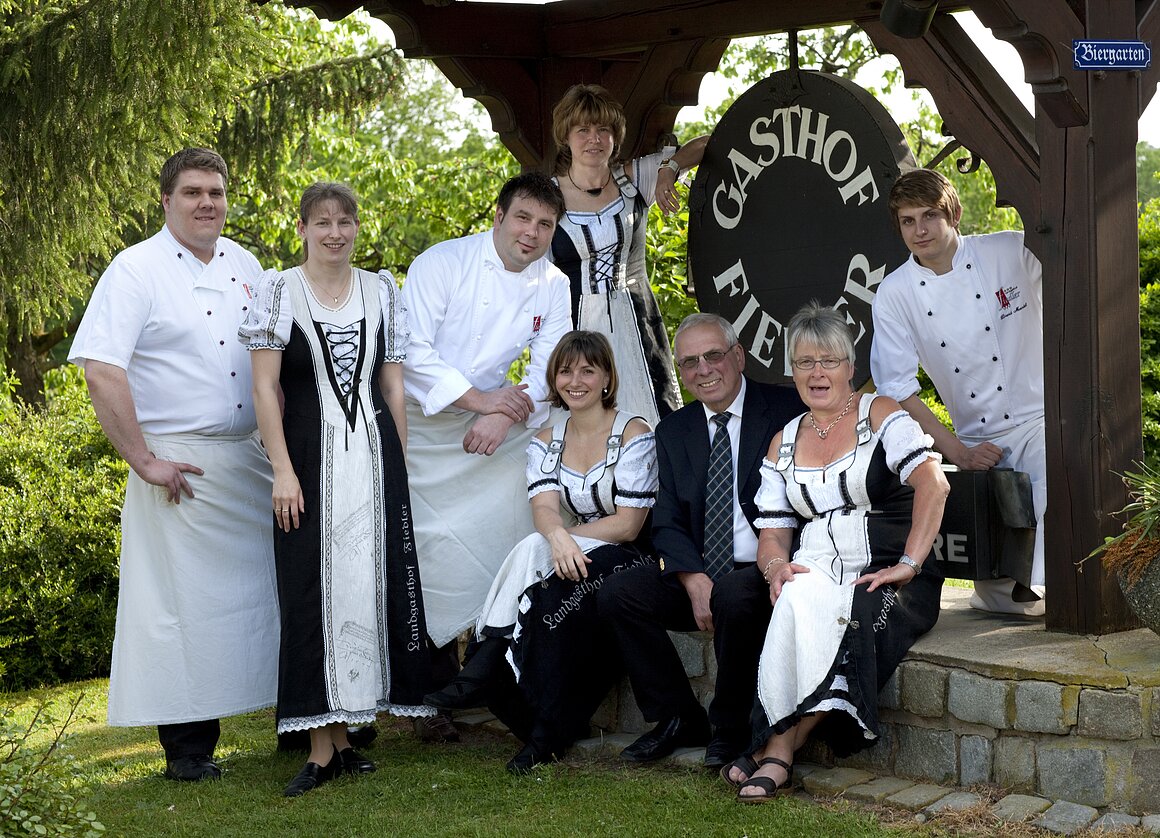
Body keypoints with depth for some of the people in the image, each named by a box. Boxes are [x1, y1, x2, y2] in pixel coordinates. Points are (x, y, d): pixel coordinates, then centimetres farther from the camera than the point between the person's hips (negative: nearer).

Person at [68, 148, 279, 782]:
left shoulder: (243, 265, 11)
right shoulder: (136, 269, -7)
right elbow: (101, 371, -15)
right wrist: (142, 461, -17)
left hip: (251, 459, 6)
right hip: (178, 466, -5)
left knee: (265, 582, 9)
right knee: (182, 598, 0)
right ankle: (188, 747, 11)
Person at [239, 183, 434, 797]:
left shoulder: (381, 291, 11)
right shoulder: (280, 291, 2)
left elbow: (393, 383, 12)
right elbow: (266, 386, -3)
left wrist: (400, 465, 8)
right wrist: (283, 469, -11)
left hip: (375, 454, 3)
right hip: (310, 455, -3)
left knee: (374, 581, 2)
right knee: (316, 589, -2)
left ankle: (345, 732, 13)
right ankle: (326, 743, 2)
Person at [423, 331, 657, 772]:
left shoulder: (634, 435, -5)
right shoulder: (546, 442, 11)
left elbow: (627, 524, -12)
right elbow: (544, 510, -7)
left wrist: (559, 536, -12)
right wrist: (558, 538, -31)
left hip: (628, 563, -5)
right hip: (573, 557, 5)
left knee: (531, 552, -31)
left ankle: (488, 666, -22)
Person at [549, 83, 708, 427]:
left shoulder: (635, 177, 4)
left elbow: (705, 145, 10)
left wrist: (668, 170, -8)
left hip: (633, 322, 2)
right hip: (576, 326, -2)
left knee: (648, 427, -2)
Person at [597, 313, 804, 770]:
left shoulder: (787, 409, -3)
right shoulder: (673, 431, 12)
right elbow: (668, 523, 8)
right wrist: (695, 582, -13)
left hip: (762, 571, -5)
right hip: (699, 574, 5)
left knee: (734, 596, -35)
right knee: (617, 593, -15)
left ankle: (730, 728, -11)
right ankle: (678, 718, -1)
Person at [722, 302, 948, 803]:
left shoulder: (880, 415, 2)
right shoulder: (783, 443, 17)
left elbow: (933, 484, -14)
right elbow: (772, 532, 12)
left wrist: (909, 564, -21)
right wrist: (777, 567, -11)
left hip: (881, 579, -3)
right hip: (815, 573, 3)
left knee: (808, 608, -34)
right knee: (799, 598, -34)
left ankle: (776, 751, -27)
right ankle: (779, 751, -29)